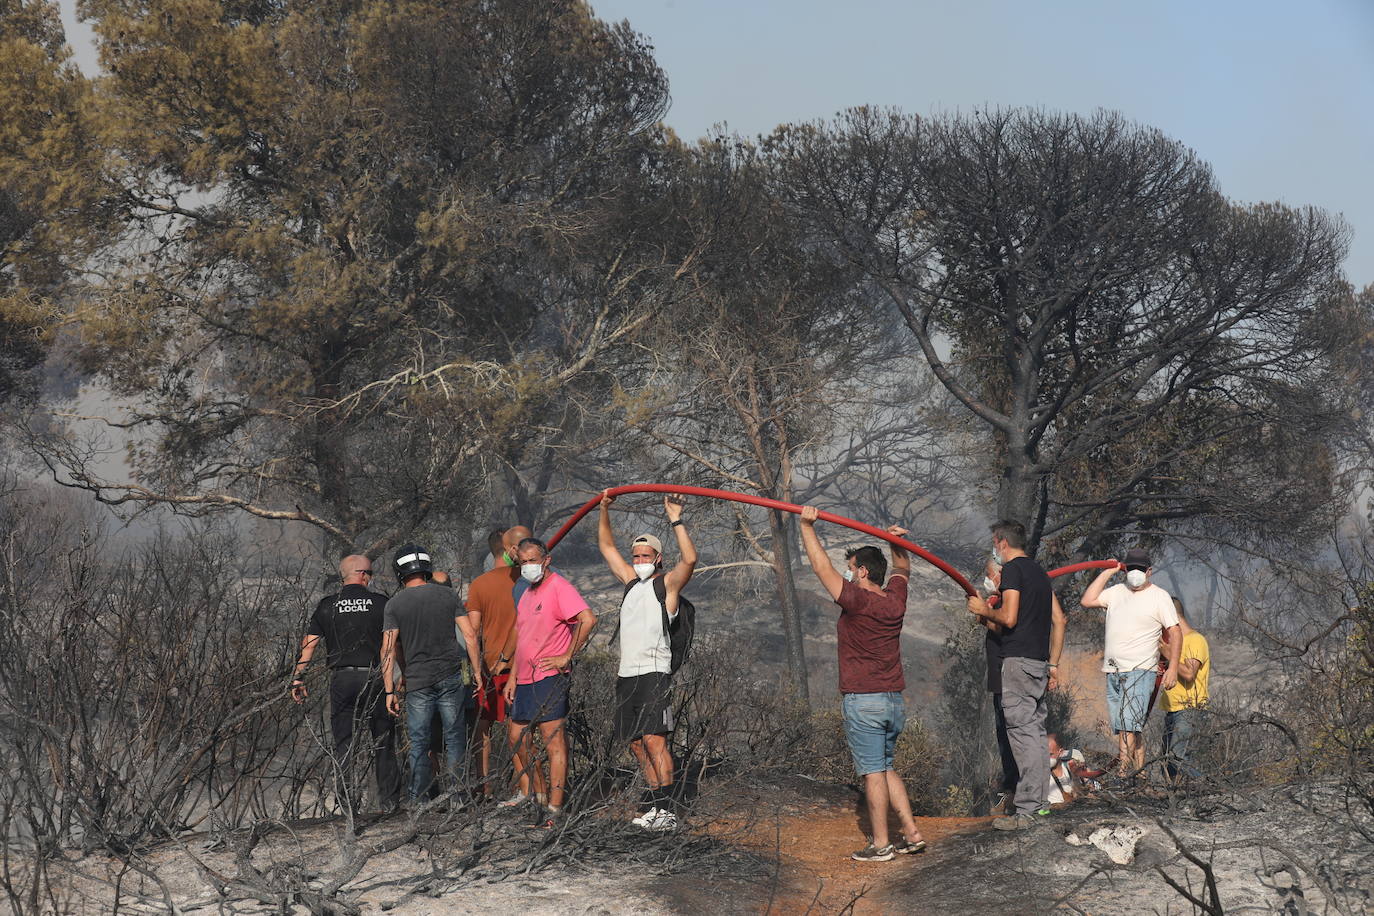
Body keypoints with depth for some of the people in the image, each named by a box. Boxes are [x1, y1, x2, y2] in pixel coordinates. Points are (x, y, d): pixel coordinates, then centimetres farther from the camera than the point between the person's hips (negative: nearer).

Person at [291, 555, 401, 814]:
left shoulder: (326, 606, 6)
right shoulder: (380, 602, 1)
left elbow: (308, 645, 3)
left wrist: (298, 679, 6)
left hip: (342, 679, 1)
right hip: (375, 677, -1)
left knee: (344, 741, 6)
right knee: (383, 740, 9)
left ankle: (349, 789, -13)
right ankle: (388, 799, 12)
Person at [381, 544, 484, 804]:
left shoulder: (395, 604, -3)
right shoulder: (447, 595, 2)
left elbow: (388, 650, -7)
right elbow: (470, 634, -1)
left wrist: (390, 691, -4)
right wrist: (477, 671, 6)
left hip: (417, 681, -1)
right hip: (451, 676, 1)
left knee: (419, 742, 6)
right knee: (454, 736, 10)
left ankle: (417, 800, 9)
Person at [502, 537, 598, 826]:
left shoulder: (558, 587, -10)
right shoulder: (526, 595, 18)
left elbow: (588, 619, -22)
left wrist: (567, 656, -18)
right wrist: (513, 677, 20)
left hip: (549, 676, -9)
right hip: (525, 679, 10)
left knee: (554, 740, -8)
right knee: (520, 739, 13)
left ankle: (554, 811, -9)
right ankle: (540, 795, 26)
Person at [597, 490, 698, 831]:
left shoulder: (667, 584, 1)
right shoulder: (631, 582, 19)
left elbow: (690, 559, -18)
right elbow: (607, 547, 27)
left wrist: (676, 521, -17)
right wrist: (604, 510, 20)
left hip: (654, 674, -7)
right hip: (626, 675, 7)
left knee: (654, 739, -16)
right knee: (637, 743, 6)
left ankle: (667, 808, -17)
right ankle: (653, 802, 10)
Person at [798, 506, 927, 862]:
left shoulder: (857, 602, -13)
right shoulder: (894, 602, 6)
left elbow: (822, 567, -13)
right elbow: (902, 570, 28)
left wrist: (808, 526, -9)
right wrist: (897, 543, 17)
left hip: (863, 702, -7)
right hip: (895, 700, 7)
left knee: (873, 772, -4)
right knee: (886, 768, 17)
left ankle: (880, 844, -1)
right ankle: (912, 833, 13)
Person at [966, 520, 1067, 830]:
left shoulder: (1012, 569, -8)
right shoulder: (1039, 572, 20)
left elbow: (1009, 617, -19)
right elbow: (1059, 620, 19)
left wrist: (984, 610, 1)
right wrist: (1053, 665, 21)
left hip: (1018, 661, -9)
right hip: (1040, 662, 9)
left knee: (1022, 731, -10)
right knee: (1036, 730, 14)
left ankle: (1026, 811, -13)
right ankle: (1041, 802, 20)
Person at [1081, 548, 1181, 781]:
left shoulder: (1159, 596, 0)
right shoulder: (1116, 592, 16)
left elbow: (1174, 633, -2)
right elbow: (1087, 601, 8)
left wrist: (1173, 667, -11)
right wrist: (1106, 573, 9)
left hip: (1139, 669, -6)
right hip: (1113, 671, 6)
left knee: (1128, 723, -17)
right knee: (1128, 726, 5)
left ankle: (1123, 768, -23)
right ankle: (1139, 764, 10)